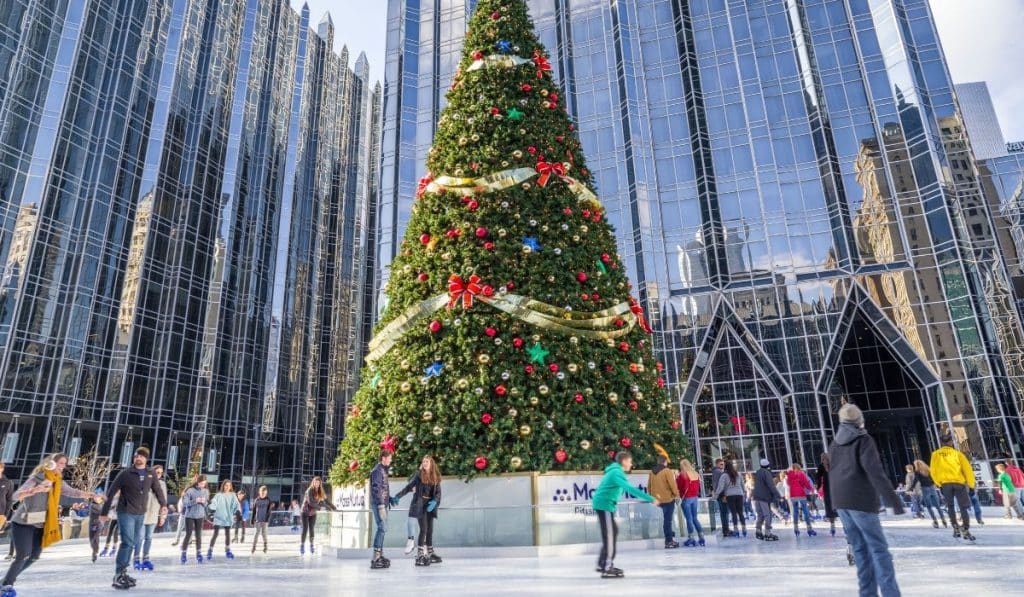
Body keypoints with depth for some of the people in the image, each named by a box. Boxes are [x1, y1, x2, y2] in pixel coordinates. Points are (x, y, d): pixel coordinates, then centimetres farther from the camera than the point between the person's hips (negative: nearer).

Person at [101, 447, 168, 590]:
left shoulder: (151, 474, 2)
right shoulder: (125, 474, -8)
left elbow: (158, 489, 9)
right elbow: (111, 492, -5)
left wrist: (163, 504, -3)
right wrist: (104, 511, -5)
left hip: (141, 515, 5)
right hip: (126, 513, -5)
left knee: (132, 544, 12)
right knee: (127, 542, -14)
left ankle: (123, 572, 23)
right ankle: (118, 575, -6)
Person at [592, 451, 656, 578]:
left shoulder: (615, 471, 14)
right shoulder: (616, 473, -18)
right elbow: (630, 489, -29)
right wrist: (651, 499, -30)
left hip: (603, 505, 10)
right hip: (604, 505, -10)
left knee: (612, 532, 17)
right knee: (609, 535, -9)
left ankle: (602, 564, 22)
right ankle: (607, 569, -9)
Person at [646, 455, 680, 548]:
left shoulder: (652, 472, 8)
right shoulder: (667, 471, -12)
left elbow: (649, 486, 13)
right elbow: (672, 484, -15)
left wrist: (652, 495, 22)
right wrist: (676, 494, -1)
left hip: (658, 499, 6)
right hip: (668, 498, -6)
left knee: (666, 519, 21)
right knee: (668, 520, -2)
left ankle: (669, 537, 23)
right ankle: (669, 541, 1)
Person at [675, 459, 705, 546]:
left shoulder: (682, 475, -13)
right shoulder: (695, 474, 6)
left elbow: (678, 486, -9)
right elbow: (698, 486, 14)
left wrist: (677, 478, 4)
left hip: (686, 498, -6)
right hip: (695, 498, 6)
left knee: (689, 519, -1)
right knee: (695, 518, 14)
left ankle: (691, 539, 2)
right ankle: (701, 538, 13)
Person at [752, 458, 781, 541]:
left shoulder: (758, 473, 14)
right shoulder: (766, 473, -12)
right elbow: (771, 486, -17)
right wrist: (778, 495, -17)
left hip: (756, 497, 8)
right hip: (764, 497, -8)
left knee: (760, 515, 15)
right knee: (767, 515, -3)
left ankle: (758, 531, 14)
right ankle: (767, 533, -5)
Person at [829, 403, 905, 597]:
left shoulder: (834, 444, 14)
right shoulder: (863, 440, -7)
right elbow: (875, 472, -19)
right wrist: (893, 499, -21)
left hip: (840, 502, 6)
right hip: (860, 500, -6)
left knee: (860, 548, 11)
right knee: (878, 548, -2)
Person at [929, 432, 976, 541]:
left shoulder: (935, 454, 8)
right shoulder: (958, 453, 6)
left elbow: (933, 471, 4)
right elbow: (968, 470, 1)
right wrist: (971, 486, 6)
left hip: (945, 484, 1)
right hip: (959, 483, -1)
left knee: (950, 506, 18)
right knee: (964, 507, 6)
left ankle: (956, 528, 9)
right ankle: (965, 530, -6)